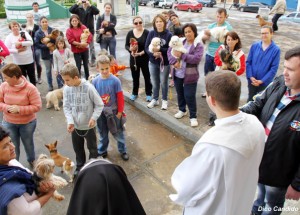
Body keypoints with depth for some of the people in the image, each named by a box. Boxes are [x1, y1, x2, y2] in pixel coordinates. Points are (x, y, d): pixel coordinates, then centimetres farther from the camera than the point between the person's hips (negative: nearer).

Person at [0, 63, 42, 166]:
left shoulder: (30, 88, -21)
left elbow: (37, 106, -19)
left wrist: (19, 109, -26)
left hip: (27, 123, -2)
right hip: (8, 123, 2)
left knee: (28, 143, 22)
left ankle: (32, 160, 50)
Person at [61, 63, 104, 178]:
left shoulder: (88, 87, -22)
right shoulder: (66, 89, -10)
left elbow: (99, 105, -12)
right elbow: (66, 107, -2)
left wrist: (94, 118, -25)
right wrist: (70, 121, -16)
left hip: (89, 126, -3)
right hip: (75, 126, 4)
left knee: (92, 148, 16)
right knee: (78, 149, 21)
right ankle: (80, 166, 45)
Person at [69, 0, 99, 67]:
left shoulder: (91, 9, -1)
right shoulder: (79, 9, 1)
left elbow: (97, 11, -18)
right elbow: (71, 10, -12)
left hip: (90, 30, -1)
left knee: (91, 46, 7)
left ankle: (92, 61, 16)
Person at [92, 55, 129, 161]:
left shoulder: (115, 80, -16)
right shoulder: (95, 81, -9)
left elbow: (120, 97, -10)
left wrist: (120, 111, -7)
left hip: (113, 112, -2)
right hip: (100, 112, 2)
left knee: (118, 133, 12)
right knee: (102, 134, 20)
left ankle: (123, 150, 32)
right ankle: (102, 151, 39)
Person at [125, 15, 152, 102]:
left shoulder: (147, 33, -9)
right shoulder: (130, 33, 2)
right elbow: (126, 45, 5)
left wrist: (141, 53, -21)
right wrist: (130, 49, -17)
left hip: (145, 58, -3)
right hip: (133, 58, 3)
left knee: (147, 76, 7)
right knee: (135, 77, 13)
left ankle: (149, 94, 20)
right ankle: (134, 93, 29)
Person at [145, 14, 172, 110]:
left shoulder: (169, 34, -11)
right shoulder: (151, 33, -3)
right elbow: (146, 47, -3)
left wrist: (159, 50, -23)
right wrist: (153, 53, -21)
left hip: (165, 63, -3)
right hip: (153, 62, 3)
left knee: (163, 82, 10)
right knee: (154, 82, 15)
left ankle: (164, 100, 28)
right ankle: (155, 99, 33)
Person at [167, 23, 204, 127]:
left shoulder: (199, 45, -8)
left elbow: (196, 58, -22)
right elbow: (170, 50, 0)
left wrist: (181, 55, -23)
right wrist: (174, 61, -17)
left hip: (190, 75, -5)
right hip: (178, 74, 5)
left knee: (189, 96, -2)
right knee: (180, 94, 20)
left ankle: (193, 116, 14)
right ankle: (182, 110, 42)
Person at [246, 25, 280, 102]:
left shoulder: (276, 50, -10)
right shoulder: (254, 46, -2)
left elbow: (274, 68, -11)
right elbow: (248, 62, -1)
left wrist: (261, 81, -16)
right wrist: (250, 77, -12)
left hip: (265, 83, -2)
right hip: (252, 81, 2)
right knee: (250, 100, 18)